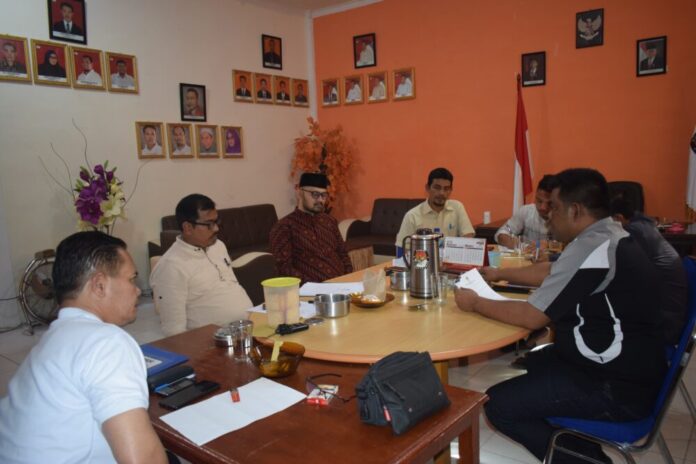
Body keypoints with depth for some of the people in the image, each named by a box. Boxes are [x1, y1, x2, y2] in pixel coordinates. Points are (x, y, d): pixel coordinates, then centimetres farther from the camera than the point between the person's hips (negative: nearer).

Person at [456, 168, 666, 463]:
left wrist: (475, 303, -7)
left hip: (618, 389, -10)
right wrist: (499, 273, 24)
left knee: (498, 405, -12)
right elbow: (555, 272, 24)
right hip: (622, 366, 10)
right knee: (532, 363, 26)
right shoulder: (608, 236, 7)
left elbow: (531, 317, -21)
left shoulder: (591, 248, -24)